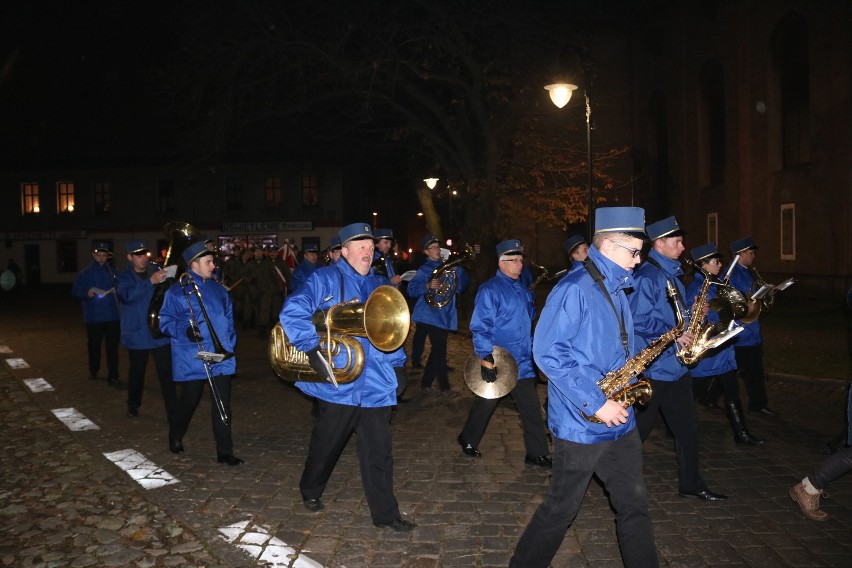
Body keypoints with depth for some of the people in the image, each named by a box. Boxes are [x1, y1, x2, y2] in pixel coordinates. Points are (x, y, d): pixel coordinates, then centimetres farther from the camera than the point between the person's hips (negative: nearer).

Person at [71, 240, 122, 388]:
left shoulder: (112, 272, 4)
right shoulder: (85, 273, 1)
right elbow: (75, 291, 3)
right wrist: (86, 294, -16)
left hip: (112, 315, 0)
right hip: (93, 316, 0)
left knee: (112, 346, -4)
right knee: (94, 344, 13)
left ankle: (113, 377, -1)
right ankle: (93, 371, 34)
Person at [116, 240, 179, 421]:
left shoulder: (156, 271, 3)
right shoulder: (124, 277, -2)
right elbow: (126, 295, -24)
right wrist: (150, 281, -36)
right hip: (137, 334, 0)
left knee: (166, 373, -6)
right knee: (136, 372, 15)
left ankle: (173, 415, -2)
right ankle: (133, 405, 40)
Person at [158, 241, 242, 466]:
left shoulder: (219, 290, 11)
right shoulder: (177, 292, -5)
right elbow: (165, 321, -5)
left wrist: (230, 344, 9)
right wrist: (184, 331, -22)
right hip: (192, 360, -4)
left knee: (223, 404, 1)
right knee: (188, 402, 12)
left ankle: (225, 451, 9)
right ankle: (175, 437, 40)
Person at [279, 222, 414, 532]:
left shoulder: (377, 285, 14)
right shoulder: (325, 279, -6)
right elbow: (291, 313, -18)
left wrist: (395, 357, 3)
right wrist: (314, 349, -23)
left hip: (375, 384, 4)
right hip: (338, 382, -4)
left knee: (379, 451, 6)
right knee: (326, 444, 15)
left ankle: (385, 512, 17)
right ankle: (310, 491, 41)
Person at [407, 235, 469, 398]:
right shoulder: (424, 269, -5)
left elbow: (461, 286, 10)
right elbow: (411, 289, -12)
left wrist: (457, 270, -5)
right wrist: (428, 285, -27)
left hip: (445, 315, 7)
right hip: (431, 315, -7)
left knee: (437, 350, 12)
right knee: (440, 351, -6)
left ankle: (426, 384, 24)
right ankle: (445, 387, 4)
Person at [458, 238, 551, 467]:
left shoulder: (523, 291, 11)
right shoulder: (490, 290, -13)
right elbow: (480, 327, -19)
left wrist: (531, 350, 18)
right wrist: (486, 357, -23)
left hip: (522, 363, 7)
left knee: (531, 409, 5)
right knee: (485, 405, 10)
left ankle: (537, 453, 14)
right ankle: (468, 440, 31)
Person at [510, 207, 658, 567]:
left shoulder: (616, 291, 11)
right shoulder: (574, 289, -17)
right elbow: (546, 352, -23)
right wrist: (595, 403, -22)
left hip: (620, 422, 8)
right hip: (581, 425, -8)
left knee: (634, 506, 15)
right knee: (561, 510, 7)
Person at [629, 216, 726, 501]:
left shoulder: (671, 273, 14)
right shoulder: (647, 276, -17)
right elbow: (639, 319, -23)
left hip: (676, 365, 9)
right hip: (652, 367, -9)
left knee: (687, 426, 14)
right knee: (639, 428, 3)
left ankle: (691, 484, 26)